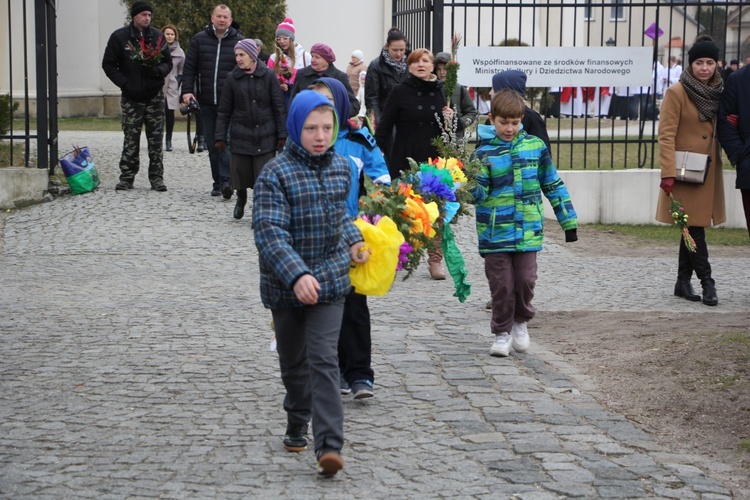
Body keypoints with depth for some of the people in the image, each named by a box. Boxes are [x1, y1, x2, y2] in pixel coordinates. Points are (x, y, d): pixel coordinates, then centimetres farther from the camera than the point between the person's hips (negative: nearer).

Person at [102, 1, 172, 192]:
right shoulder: (119, 37, -1)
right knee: (130, 140, 0)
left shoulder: (157, 36, 6)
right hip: (131, 97, -2)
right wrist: (125, 83, -10)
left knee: (156, 140, 2)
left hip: (155, 96, 2)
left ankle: (156, 177, 7)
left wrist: (157, 70, -13)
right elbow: (108, 64, 1)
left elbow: (168, 63, 10)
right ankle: (127, 178, 7)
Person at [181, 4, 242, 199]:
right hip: (206, 102, 3)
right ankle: (218, 182, 14)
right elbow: (189, 67, 8)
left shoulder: (239, 42, 3)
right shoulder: (199, 39, 8)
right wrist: (187, 90, -4)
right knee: (212, 144, 7)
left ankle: (225, 180, -20)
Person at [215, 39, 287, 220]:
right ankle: (241, 199, 37)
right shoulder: (233, 78, 3)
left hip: (265, 136, -2)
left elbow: (279, 107, 0)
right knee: (241, 172, 6)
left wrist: (282, 134, -4)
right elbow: (224, 110, 7)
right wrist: (220, 136, 3)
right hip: (241, 135, 2)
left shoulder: (268, 75, -1)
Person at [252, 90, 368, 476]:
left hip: (330, 281, 2)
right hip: (285, 285, -2)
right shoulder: (276, 173, -14)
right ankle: (297, 424, 37)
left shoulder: (341, 167, 3)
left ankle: (329, 444, -14)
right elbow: (269, 231, -23)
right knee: (293, 361, 15)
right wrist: (296, 275, -35)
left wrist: (352, 241, 5)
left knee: (323, 360, -9)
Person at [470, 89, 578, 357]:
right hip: (495, 232, -1)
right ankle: (502, 332, 17)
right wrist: (471, 183, -31)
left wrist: (568, 221, 13)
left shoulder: (535, 146, 4)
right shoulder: (484, 152, -2)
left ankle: (521, 322, 27)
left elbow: (553, 184, 12)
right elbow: (478, 193, -8)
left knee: (525, 280, 1)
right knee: (501, 284, 1)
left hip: (528, 230, 1)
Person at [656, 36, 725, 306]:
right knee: (693, 226, -6)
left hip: (710, 171, 6)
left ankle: (683, 282, 16)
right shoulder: (676, 93, -9)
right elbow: (666, 136, -13)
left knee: (693, 227, 10)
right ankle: (706, 281, -3)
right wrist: (668, 173, -21)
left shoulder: (718, 92, 10)